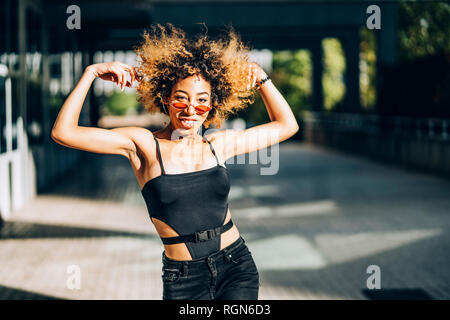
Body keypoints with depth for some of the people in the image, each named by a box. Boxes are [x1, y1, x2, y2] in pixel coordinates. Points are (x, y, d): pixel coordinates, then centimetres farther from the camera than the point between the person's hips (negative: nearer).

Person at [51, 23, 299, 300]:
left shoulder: (218, 144, 5)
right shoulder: (143, 144, -4)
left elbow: (286, 125, 17)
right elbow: (63, 133, -13)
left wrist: (261, 78, 8)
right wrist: (92, 73, -11)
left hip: (237, 267, 2)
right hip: (184, 279, -2)